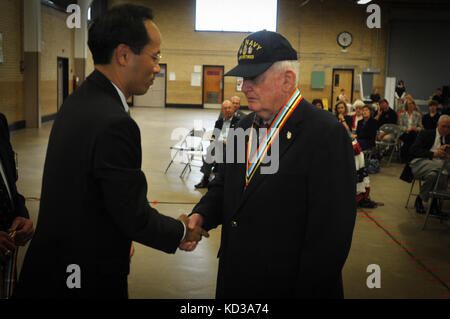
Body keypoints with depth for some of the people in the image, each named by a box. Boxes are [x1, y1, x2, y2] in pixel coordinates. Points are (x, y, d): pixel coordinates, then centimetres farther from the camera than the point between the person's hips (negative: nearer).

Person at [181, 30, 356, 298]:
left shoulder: (326, 133, -18)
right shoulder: (246, 126, 7)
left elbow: (331, 231, -20)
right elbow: (226, 185, 15)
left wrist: (306, 290, -19)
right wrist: (202, 215, -4)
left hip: (287, 286, -7)